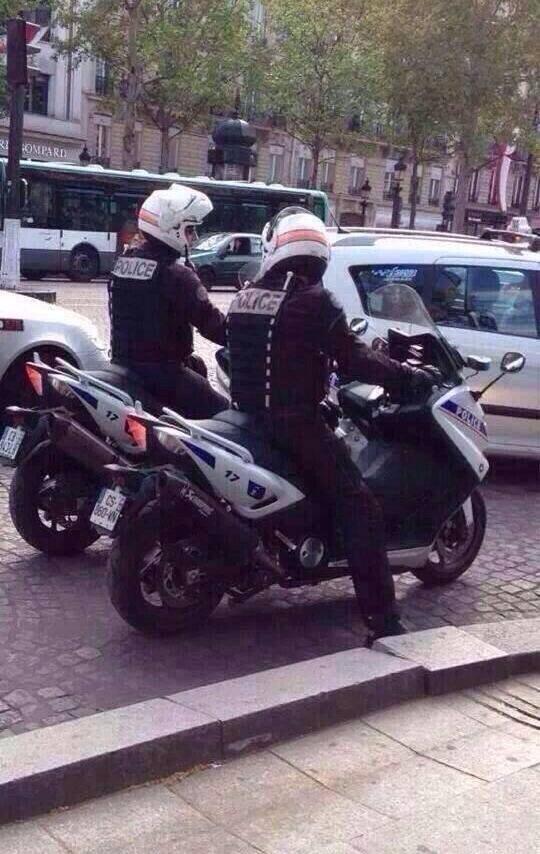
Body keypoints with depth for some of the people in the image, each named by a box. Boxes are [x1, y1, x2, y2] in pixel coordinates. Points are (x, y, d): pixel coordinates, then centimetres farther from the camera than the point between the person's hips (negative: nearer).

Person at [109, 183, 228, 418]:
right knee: (221, 414, -3)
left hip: (122, 363, 9)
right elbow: (209, 320, -20)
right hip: (160, 371, -9)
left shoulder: (124, 261, 8)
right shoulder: (176, 274, -19)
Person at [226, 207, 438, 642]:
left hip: (249, 416, 8)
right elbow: (354, 361, -15)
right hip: (294, 423, -7)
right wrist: (408, 376, -4)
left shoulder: (244, 298, 10)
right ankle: (384, 621, -15)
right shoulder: (314, 300, -11)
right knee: (360, 509, -8)